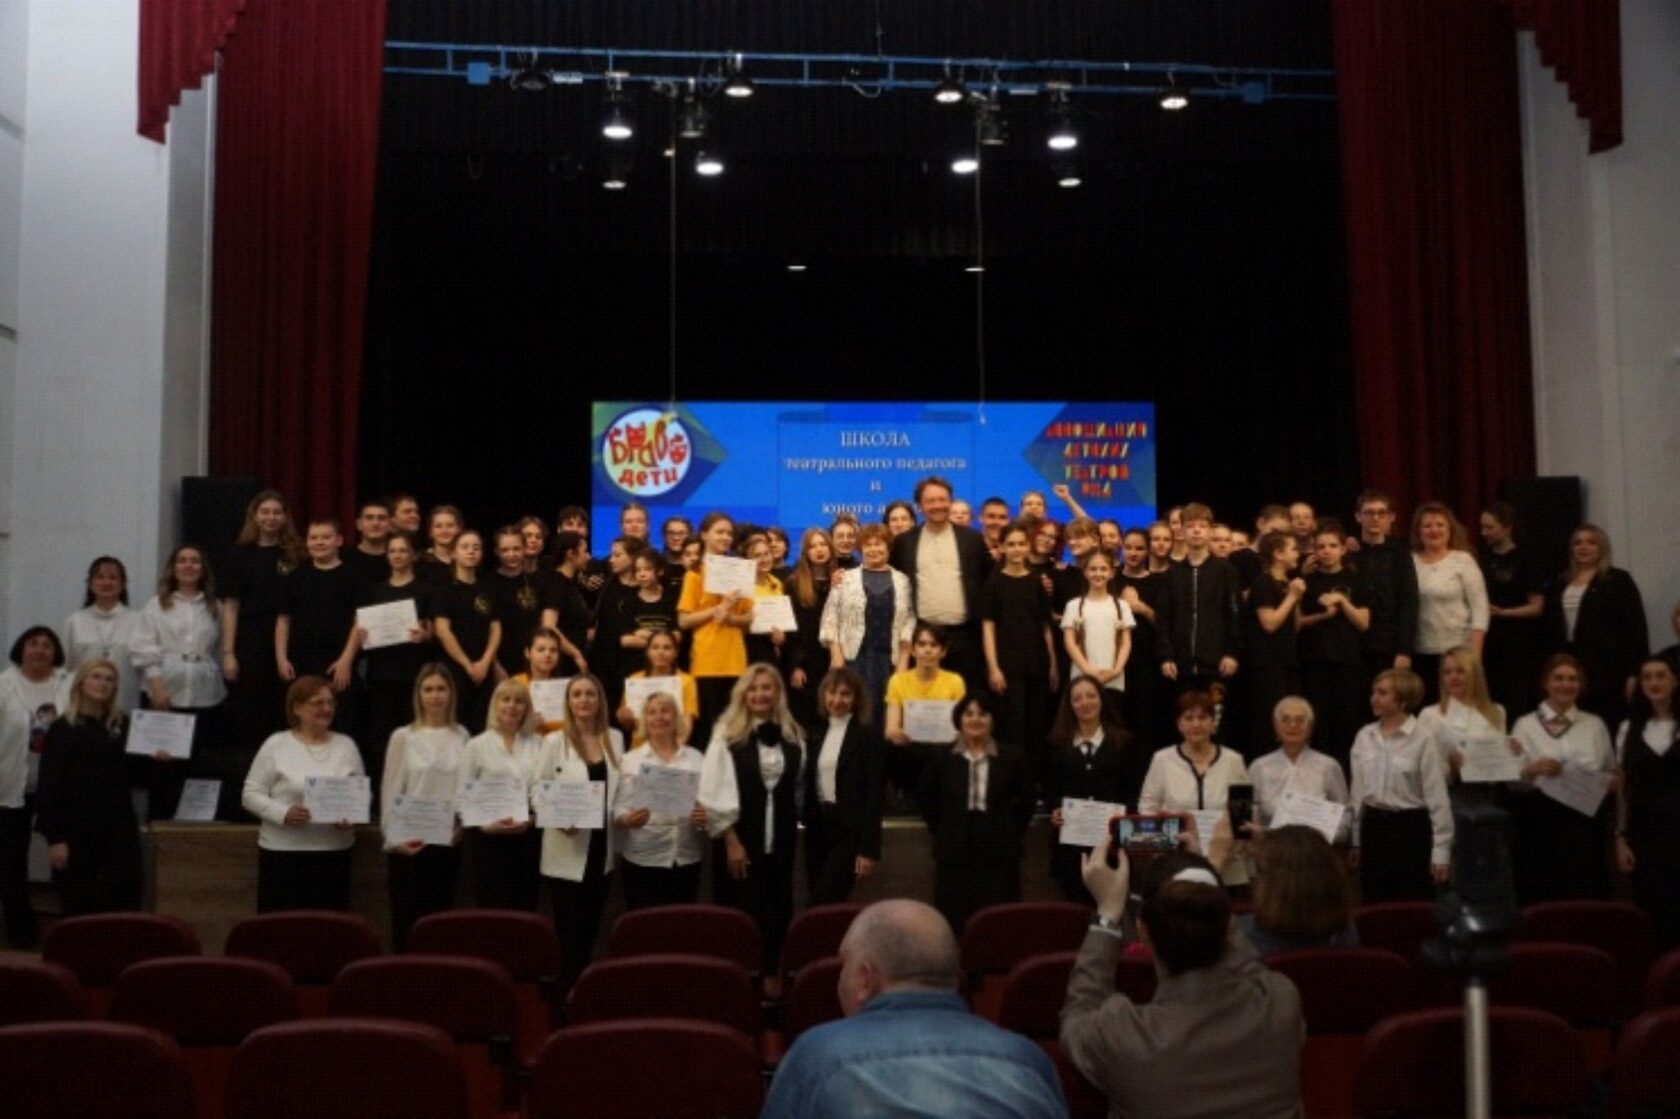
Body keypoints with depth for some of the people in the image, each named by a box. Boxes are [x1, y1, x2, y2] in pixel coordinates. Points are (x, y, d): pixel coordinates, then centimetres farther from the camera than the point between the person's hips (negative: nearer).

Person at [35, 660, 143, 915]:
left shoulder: (123, 726, 9)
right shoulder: (61, 729, -3)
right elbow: (50, 786, -7)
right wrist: (54, 837, -13)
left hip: (120, 828, 3)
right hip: (77, 830, -3)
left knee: (125, 904, 0)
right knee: (79, 909, 4)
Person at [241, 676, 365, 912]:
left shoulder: (346, 745, 10)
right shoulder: (276, 744, 1)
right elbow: (252, 794, -1)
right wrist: (283, 813, -17)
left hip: (334, 852, 3)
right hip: (283, 852, -3)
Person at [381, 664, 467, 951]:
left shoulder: (461, 736, 4)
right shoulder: (403, 737, -3)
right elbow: (390, 791, -3)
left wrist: (463, 826, -5)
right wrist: (394, 837, -9)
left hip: (448, 841, 2)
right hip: (410, 842, -2)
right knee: (407, 919, 0)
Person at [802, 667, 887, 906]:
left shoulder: (868, 735, -6)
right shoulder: (817, 733, 11)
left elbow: (874, 794, -9)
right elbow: (809, 785, 14)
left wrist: (869, 849, -14)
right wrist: (808, 829, 7)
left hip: (850, 829, -6)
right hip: (818, 826, 6)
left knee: (823, 904, -13)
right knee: (822, 905, 7)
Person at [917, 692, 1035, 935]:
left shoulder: (1011, 758, 0)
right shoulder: (943, 759, 1)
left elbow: (1026, 799, 8)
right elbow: (925, 798, 13)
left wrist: (1012, 833, 3)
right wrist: (940, 831, 7)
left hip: (999, 853, 0)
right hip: (955, 853, 1)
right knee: (954, 919, 3)